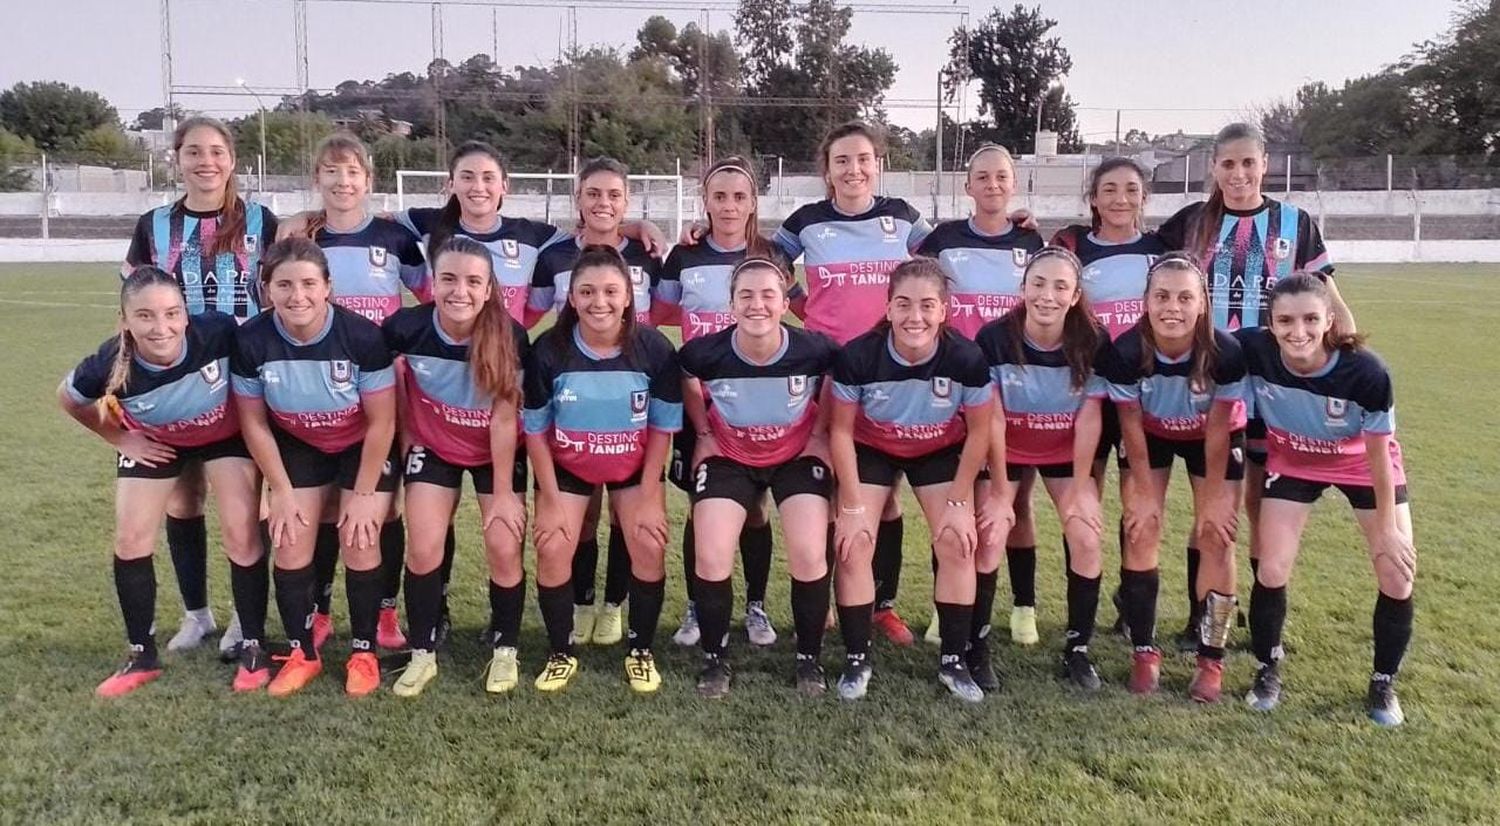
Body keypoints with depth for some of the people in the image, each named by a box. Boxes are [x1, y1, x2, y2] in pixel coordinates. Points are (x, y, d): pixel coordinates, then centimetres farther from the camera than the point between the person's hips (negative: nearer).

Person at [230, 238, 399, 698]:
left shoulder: (363, 337, -30)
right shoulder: (251, 341, -22)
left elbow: (381, 422, -19)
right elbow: (254, 423, -9)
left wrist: (363, 495, -14)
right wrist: (282, 492, -7)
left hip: (364, 448, -2)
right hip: (297, 447, 3)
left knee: (359, 540, -10)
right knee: (290, 540, -5)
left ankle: (364, 652, 9)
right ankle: (302, 653, 13)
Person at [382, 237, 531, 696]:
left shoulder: (509, 337, -27)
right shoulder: (406, 327, -24)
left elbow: (504, 419, -20)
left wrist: (503, 493, -15)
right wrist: (405, 434, 5)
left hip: (497, 452, -1)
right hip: (432, 447, 1)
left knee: (504, 548, -7)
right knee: (424, 549, -5)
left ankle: (505, 649, 15)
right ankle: (423, 654, 14)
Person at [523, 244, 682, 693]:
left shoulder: (655, 348, -21)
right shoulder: (549, 350, -21)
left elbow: (663, 427, -10)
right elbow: (535, 429, -11)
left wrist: (649, 496, -11)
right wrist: (551, 499, -10)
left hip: (635, 467, 0)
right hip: (566, 466, 0)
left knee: (650, 547, -12)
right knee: (553, 549, -11)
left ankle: (641, 652, 10)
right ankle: (562, 654, 11)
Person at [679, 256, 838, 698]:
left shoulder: (814, 350, -25)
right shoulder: (705, 352, -25)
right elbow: (688, 385, 1)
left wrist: (818, 432, -2)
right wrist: (704, 433, 3)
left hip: (798, 456, 0)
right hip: (729, 457, 0)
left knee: (810, 556, -14)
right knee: (711, 558, -13)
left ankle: (809, 659, 10)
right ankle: (714, 659, 11)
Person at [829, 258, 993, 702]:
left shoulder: (967, 358, -28)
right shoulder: (857, 356, -30)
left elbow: (978, 432, -12)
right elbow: (841, 431, -16)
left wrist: (959, 502, -10)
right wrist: (852, 506, -15)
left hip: (940, 451, 1)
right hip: (871, 449, 0)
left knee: (957, 544, -8)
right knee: (853, 546, -11)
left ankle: (954, 661, 10)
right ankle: (857, 660, 6)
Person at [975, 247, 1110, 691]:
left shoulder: (1092, 341, -20)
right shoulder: (994, 338, -24)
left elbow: (1089, 418, -13)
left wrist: (1080, 487, -10)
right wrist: (1001, 490, -14)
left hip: (1066, 452, 2)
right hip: (1006, 451, -1)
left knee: (1086, 540, -8)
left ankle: (1078, 649, 9)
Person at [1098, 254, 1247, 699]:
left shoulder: (1226, 353, -33)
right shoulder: (1125, 352, -32)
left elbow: (1217, 431, -20)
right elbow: (1131, 425, -17)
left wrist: (1213, 497, -12)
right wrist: (1144, 493, -11)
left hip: (1214, 437, 0)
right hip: (1150, 435, 1)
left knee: (1216, 536, -6)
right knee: (1141, 531, -7)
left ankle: (1211, 659, 5)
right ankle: (1144, 651, 5)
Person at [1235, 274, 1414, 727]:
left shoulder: (1366, 372, -34)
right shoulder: (1252, 350, -32)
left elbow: (1378, 454, -21)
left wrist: (1386, 527, -10)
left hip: (1363, 463, -1)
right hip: (1293, 462, 1)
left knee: (1398, 576, -2)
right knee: (1272, 571, -5)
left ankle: (1383, 685, 21)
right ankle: (1268, 671, 19)